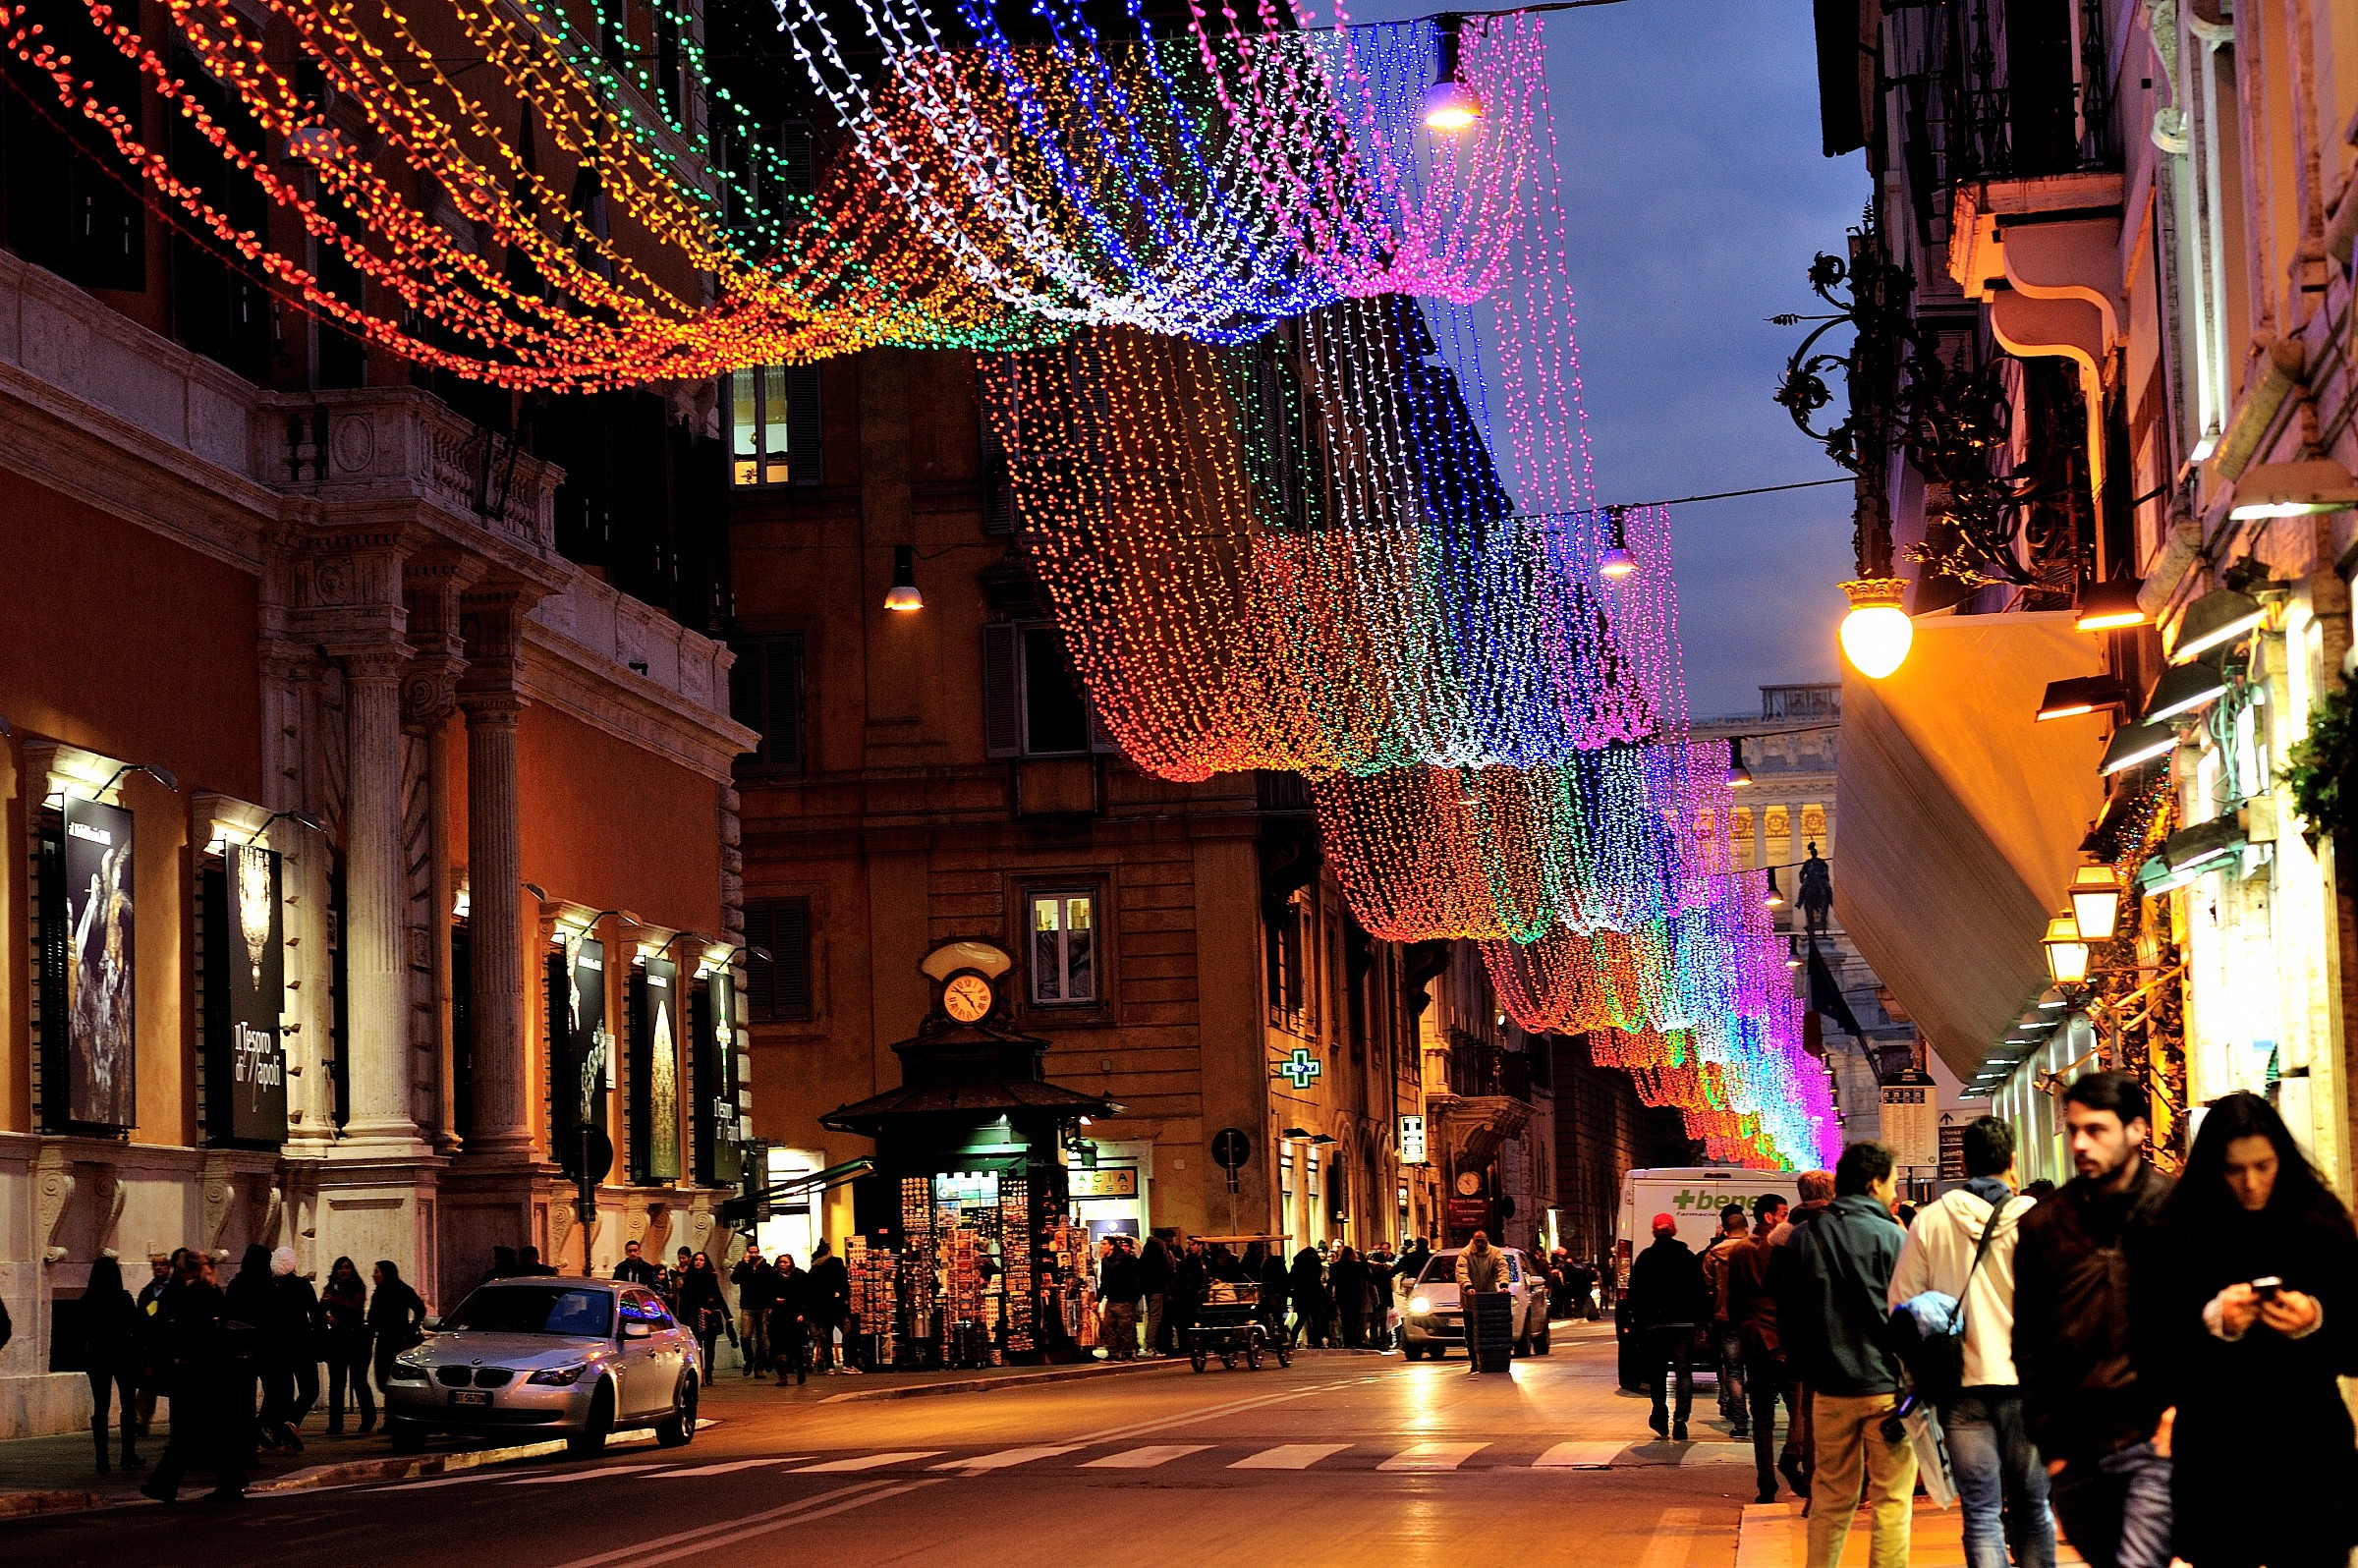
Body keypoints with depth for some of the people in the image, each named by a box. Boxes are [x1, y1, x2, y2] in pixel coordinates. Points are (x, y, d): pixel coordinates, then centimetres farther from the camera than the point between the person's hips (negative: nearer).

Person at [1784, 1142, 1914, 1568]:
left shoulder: (1805, 1238, 6)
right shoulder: (1890, 1237, -8)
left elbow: (1788, 1312, 11)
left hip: (1829, 1388, 5)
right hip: (1884, 1385, -5)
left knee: (1832, 1496, 13)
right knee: (1892, 1498, 1)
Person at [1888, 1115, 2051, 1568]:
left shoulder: (1930, 1221, 1)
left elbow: (1901, 1304, 5)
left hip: (1962, 1384, 0)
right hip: (2026, 1381, 0)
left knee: (1981, 1514, 0)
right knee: (2032, 1509, 14)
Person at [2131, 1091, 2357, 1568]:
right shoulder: (2170, 1242, -1)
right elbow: (2156, 1367, -2)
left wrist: (2317, 1324, -16)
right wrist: (2212, 1324, -19)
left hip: (2312, 1467, 1)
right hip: (2218, 1471, 0)